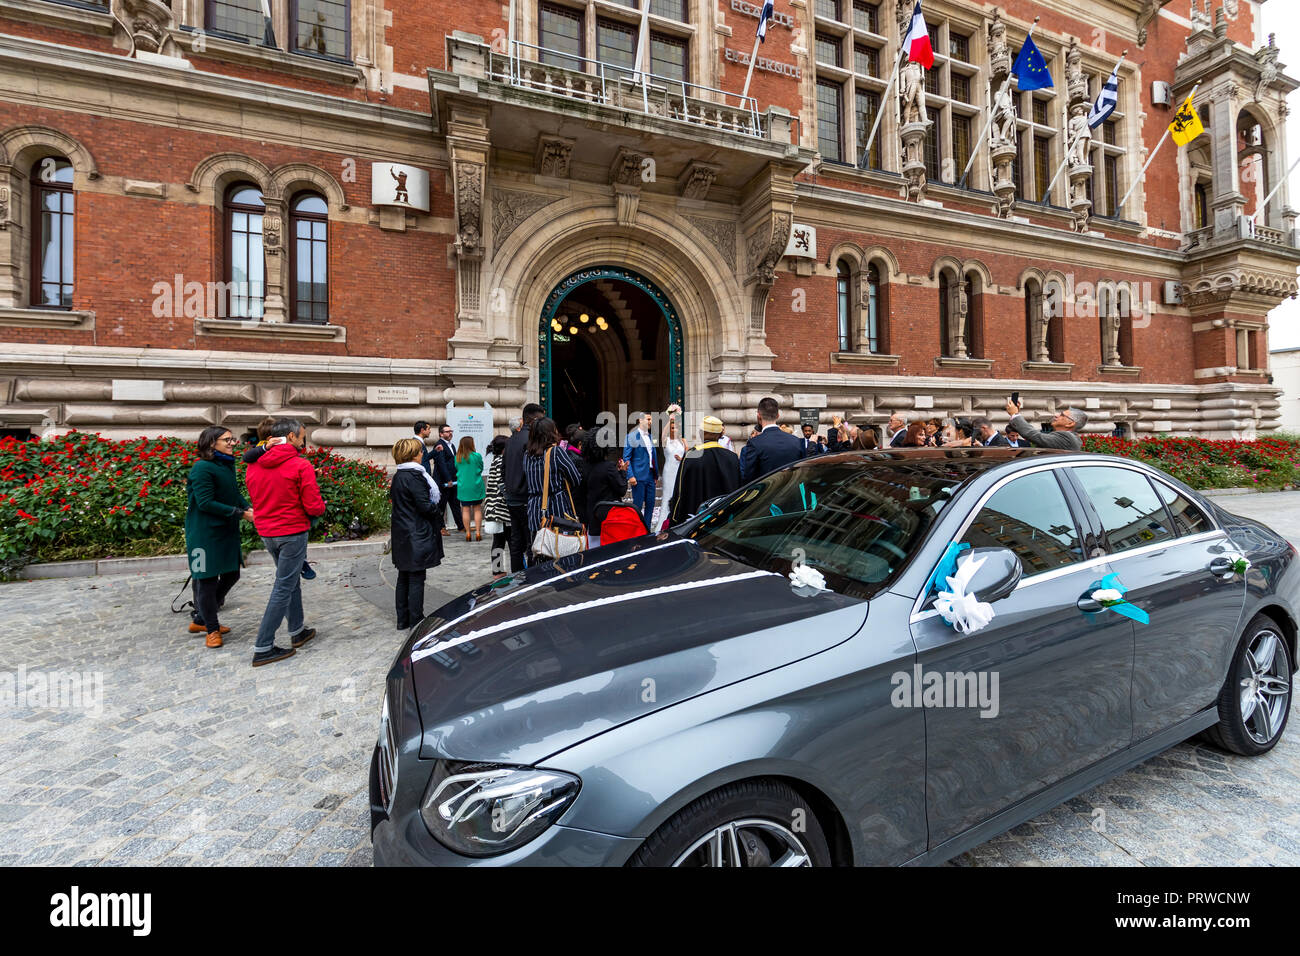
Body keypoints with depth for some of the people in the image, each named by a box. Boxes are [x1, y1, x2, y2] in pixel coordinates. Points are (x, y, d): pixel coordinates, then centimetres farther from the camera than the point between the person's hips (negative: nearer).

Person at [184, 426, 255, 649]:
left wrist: (248, 508, -3)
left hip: (226, 531, 9)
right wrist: (240, 513, -20)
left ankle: (200, 620, 31)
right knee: (208, 580, 2)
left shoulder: (228, 465, 9)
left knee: (231, 574, 15)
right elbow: (205, 503, -21)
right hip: (205, 533, -9)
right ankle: (212, 629, 16)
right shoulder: (202, 468, -17)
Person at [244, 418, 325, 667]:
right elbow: (313, 507, -16)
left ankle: (297, 631, 32)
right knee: (283, 588, 0)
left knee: (291, 580, 21)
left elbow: (255, 497, 16)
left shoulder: (254, 465, 4)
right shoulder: (301, 466, -15)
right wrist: (322, 506, 6)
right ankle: (263, 648, 5)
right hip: (293, 532, -7)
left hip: (266, 532, 8)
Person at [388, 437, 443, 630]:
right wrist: (438, 513, -1)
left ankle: (402, 620, 25)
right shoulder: (414, 476, -18)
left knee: (404, 577, 16)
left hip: (402, 535, 9)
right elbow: (425, 506, -20)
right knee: (416, 578, -1)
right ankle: (416, 622, 7)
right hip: (417, 536, -9)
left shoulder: (398, 476, 11)